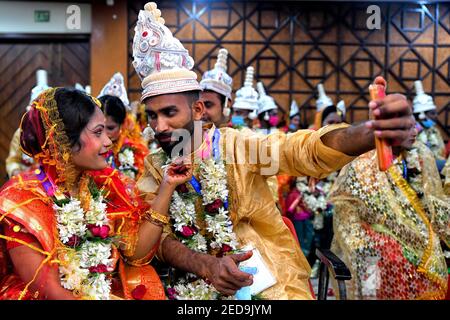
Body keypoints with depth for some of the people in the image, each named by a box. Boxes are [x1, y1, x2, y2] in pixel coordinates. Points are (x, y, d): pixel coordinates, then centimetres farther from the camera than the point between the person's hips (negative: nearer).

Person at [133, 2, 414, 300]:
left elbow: (306, 150, -22)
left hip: (269, 284, -2)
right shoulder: (153, 169, 0)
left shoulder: (233, 145, -9)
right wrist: (204, 264, -27)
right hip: (197, 286, 3)